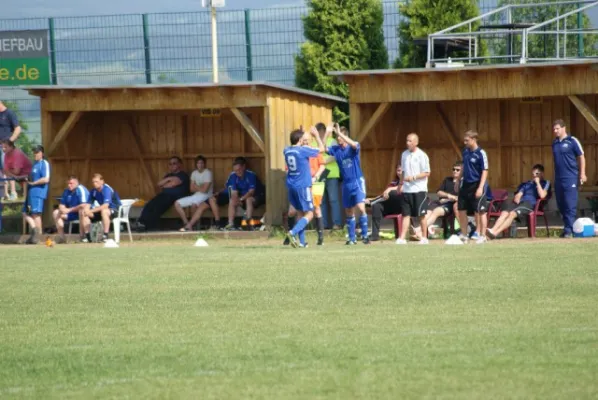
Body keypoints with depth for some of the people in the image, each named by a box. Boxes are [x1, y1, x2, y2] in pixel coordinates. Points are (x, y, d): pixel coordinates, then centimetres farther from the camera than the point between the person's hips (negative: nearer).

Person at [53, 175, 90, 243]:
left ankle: (82, 235, -33)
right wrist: (62, 209, -15)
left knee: (82, 210, -40)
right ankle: (61, 237, -8)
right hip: (72, 213, 7)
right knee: (56, 213, -3)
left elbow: (83, 206, -29)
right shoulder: (66, 191, 3)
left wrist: (69, 210, -26)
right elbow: (61, 205, 10)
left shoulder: (81, 190, -18)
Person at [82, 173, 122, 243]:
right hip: (102, 210, 7)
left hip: (115, 210, -7)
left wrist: (92, 211, -33)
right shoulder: (93, 191, 0)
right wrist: (86, 210, -22)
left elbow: (106, 205, -33)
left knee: (104, 211, -40)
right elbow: (88, 203, 2)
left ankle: (105, 236, -36)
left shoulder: (107, 189, -22)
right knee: (84, 214, -6)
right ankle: (87, 236, -3)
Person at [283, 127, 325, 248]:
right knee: (309, 214, -2)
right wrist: (316, 135, 14)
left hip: (291, 186, 7)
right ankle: (293, 232, -23)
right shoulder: (303, 150, -13)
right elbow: (321, 148, 2)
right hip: (303, 186, -7)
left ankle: (302, 241, 11)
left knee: (300, 213, 15)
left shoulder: (287, 151, 5)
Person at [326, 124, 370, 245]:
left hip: (357, 182, -5)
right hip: (346, 184, 5)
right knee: (349, 212, 10)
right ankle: (352, 238, 20)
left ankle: (365, 235, -10)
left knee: (361, 208, -19)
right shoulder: (336, 149, 3)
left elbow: (354, 144, -32)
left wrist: (339, 133, -35)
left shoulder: (353, 148, -9)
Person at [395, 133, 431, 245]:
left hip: (419, 189, -5)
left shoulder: (422, 156, -8)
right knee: (406, 214, 2)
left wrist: (413, 177, -19)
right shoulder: (404, 154, 10)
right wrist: (401, 184, 12)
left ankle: (424, 238, 10)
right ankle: (402, 238, -1)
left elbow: (427, 173, -10)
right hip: (407, 189, 5)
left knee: (421, 215, 1)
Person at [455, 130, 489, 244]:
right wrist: (458, 180, 22)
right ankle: (464, 235, 20)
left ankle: (482, 236, 8)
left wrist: (480, 188, -21)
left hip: (477, 185, -8)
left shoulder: (480, 154, -14)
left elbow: (485, 171, -15)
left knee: (480, 211, -1)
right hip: (466, 184, 8)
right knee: (461, 209, 9)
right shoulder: (466, 151, 8)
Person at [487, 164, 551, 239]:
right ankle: (493, 230, -47)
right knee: (504, 213, -27)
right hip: (519, 203, 6)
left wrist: (537, 182, 3)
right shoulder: (526, 184, 34)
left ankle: (495, 233, -47)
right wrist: (516, 199, 3)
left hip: (530, 204, -6)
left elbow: (542, 195, -2)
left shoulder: (545, 183, 17)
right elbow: (517, 196, 27)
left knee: (512, 214, -33)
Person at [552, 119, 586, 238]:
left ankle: (569, 230, -10)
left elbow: (581, 157, -2)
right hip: (558, 178, 7)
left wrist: (582, 174, -8)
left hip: (570, 178, -7)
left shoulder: (572, 141, -4)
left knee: (570, 205, -9)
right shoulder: (555, 143, 14)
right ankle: (567, 228, 16)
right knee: (561, 206, 8)